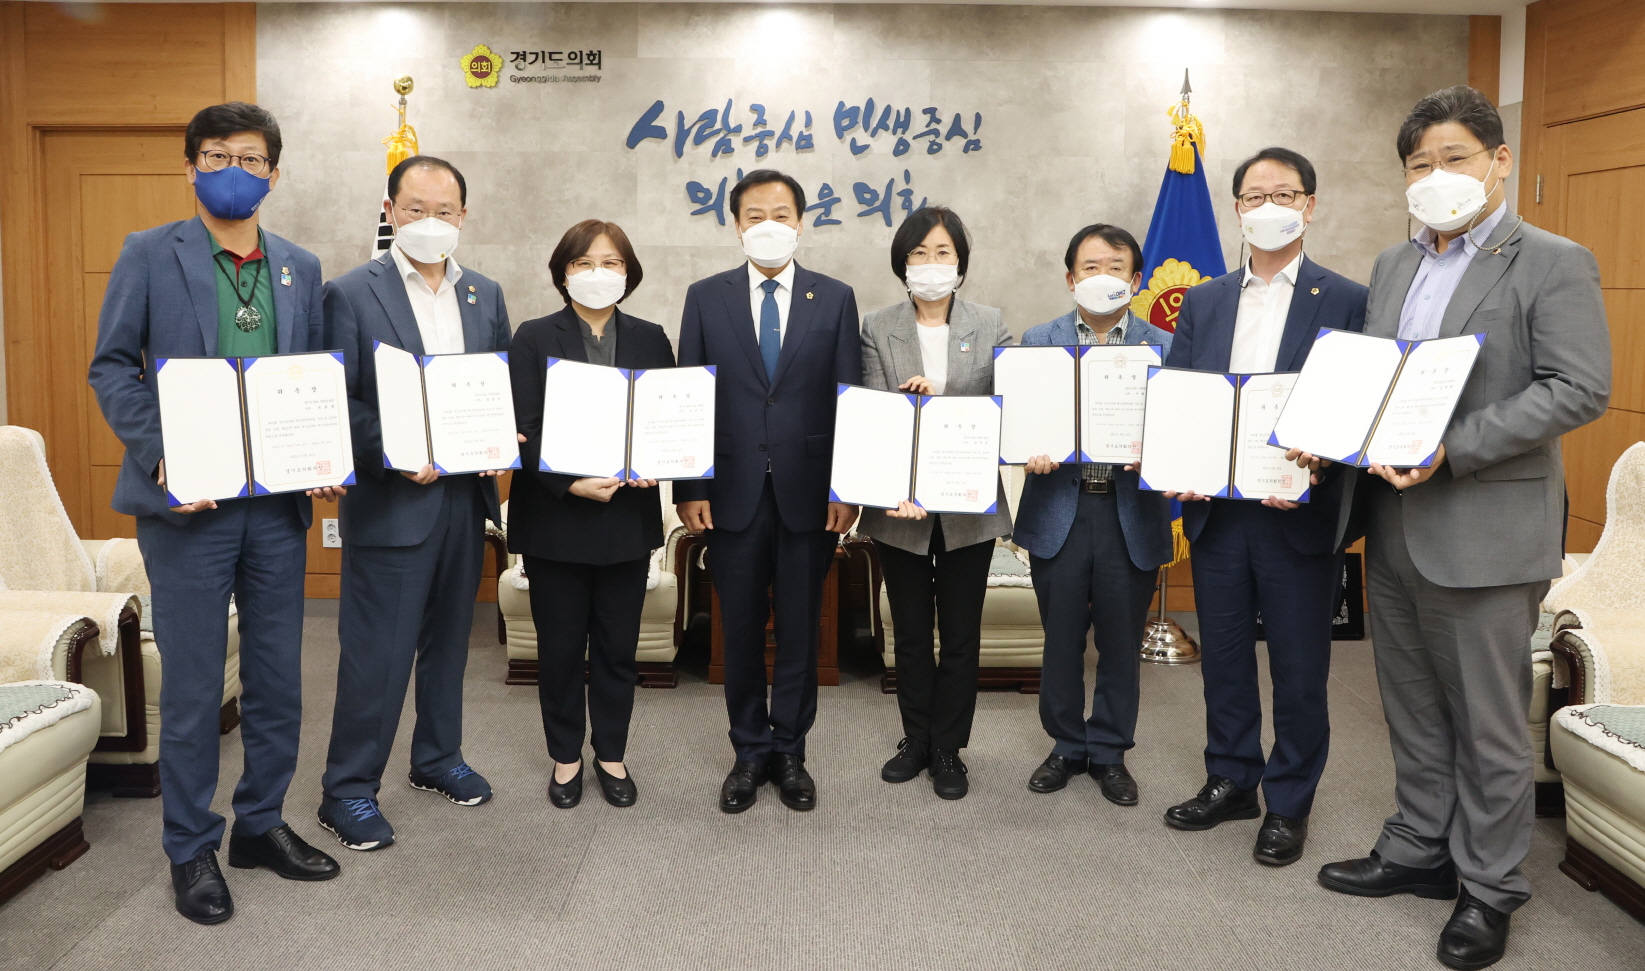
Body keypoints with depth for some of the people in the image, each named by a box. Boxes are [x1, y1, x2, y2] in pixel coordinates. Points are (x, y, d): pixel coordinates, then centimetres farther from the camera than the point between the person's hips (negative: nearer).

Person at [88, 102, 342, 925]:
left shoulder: (301, 268, 12)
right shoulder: (148, 255, 1)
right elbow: (111, 368, -1)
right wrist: (161, 454, -15)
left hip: (279, 500, 4)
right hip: (188, 501, -4)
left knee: (278, 679, 11)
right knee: (193, 687, 4)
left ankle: (260, 825, 29)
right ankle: (191, 848, 20)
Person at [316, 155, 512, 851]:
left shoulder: (486, 296, 10)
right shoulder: (351, 293, -6)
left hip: (465, 497, 6)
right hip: (390, 501, -5)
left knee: (448, 638, 18)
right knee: (376, 651, 0)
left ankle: (438, 757, 34)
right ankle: (348, 791, 14)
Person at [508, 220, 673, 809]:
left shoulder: (649, 340, 8)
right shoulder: (535, 339, -1)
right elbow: (525, 429, -8)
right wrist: (570, 484, -20)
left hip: (628, 517, 2)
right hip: (555, 517, -2)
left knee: (618, 647, 11)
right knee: (560, 647, 9)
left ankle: (612, 754, 28)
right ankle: (565, 757, 27)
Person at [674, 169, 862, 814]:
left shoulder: (835, 299, 4)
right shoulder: (706, 298, 5)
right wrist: (689, 488, -3)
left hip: (809, 493, 0)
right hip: (734, 492, 0)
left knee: (800, 630, 9)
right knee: (741, 632, 9)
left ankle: (790, 753, 24)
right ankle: (750, 753, 24)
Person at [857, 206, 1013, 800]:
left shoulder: (990, 327, 1)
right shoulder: (878, 330, 0)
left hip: (969, 506, 0)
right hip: (900, 506, 0)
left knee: (961, 634, 9)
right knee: (910, 633, 13)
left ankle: (949, 749, 24)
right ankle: (915, 741, 30)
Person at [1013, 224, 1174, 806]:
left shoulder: (1164, 348, 5)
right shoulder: (1037, 342, 6)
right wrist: (1030, 451, -20)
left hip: (1131, 515, 0)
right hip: (1059, 510, 0)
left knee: (1121, 643, 10)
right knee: (1061, 639, 10)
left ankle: (1110, 752, 27)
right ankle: (1067, 746, 28)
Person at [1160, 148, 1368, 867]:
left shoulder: (1347, 302, -2)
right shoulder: (1202, 302, 10)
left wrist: (1313, 472, -23)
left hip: (1300, 516, -3)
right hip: (1215, 510, 4)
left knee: (1299, 668, 7)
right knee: (1223, 657, 15)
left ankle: (1289, 803, 24)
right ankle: (1231, 781, 32)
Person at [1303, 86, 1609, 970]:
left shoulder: (1552, 264, -7)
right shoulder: (1393, 267, 13)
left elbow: (1579, 390, -15)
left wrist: (1452, 448, -23)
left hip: (1484, 532, -6)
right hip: (1393, 525, 7)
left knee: (1488, 721, 6)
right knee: (1413, 709, 18)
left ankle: (1490, 888, 23)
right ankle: (1418, 850, 35)